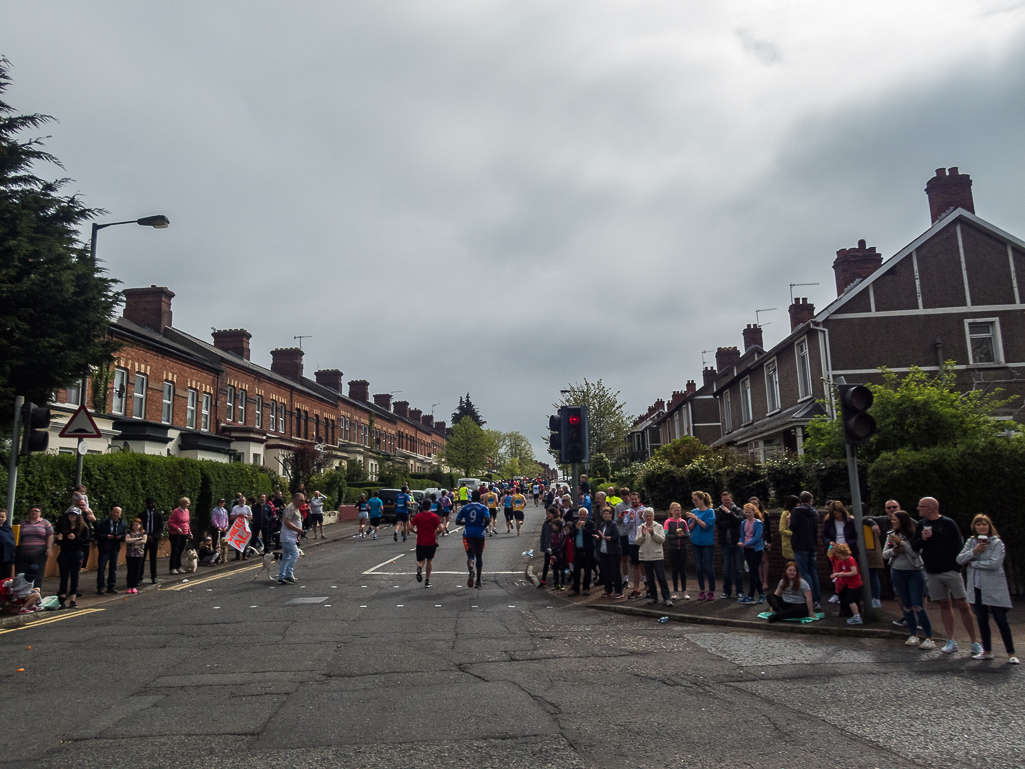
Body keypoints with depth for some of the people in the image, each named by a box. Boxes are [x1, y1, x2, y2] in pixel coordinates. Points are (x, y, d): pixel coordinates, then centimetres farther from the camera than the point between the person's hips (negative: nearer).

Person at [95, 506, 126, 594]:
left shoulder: (122, 524, 5)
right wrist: (106, 536, -22)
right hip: (104, 550, -3)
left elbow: (125, 536, 9)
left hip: (115, 550, 3)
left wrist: (121, 537, -12)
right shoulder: (103, 522, -5)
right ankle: (100, 588, 8)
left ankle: (111, 586, 18)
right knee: (101, 568, -1)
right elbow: (97, 535, -7)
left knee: (113, 568, 10)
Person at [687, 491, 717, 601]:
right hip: (696, 542, 5)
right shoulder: (694, 511, 7)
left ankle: (711, 591, 8)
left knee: (708, 567, -2)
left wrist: (696, 518, -19)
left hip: (707, 542, -5)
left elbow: (706, 526, -16)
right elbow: (691, 528, 7)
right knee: (698, 567, 7)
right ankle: (702, 591, 15)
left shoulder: (710, 511, -8)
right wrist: (693, 520, -12)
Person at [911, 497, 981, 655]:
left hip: (950, 571, -4)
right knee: (944, 605, 7)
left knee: (962, 605, -4)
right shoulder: (921, 524, 10)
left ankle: (974, 642, 3)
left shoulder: (948, 523, -4)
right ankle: (951, 641, 12)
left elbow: (959, 545, -6)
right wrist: (922, 539, -8)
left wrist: (957, 566, -12)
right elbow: (914, 546, 12)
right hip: (932, 573, 4)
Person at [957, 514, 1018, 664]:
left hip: (994, 588, -5)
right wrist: (974, 551, -15)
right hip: (976, 588, 5)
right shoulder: (971, 542, 7)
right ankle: (987, 651, 23)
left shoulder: (997, 543, -7)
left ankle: (1011, 653, 12)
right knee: (982, 621, 12)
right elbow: (959, 559, -1)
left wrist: (973, 563, -12)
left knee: (1001, 620, 1)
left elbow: (995, 563, -20)